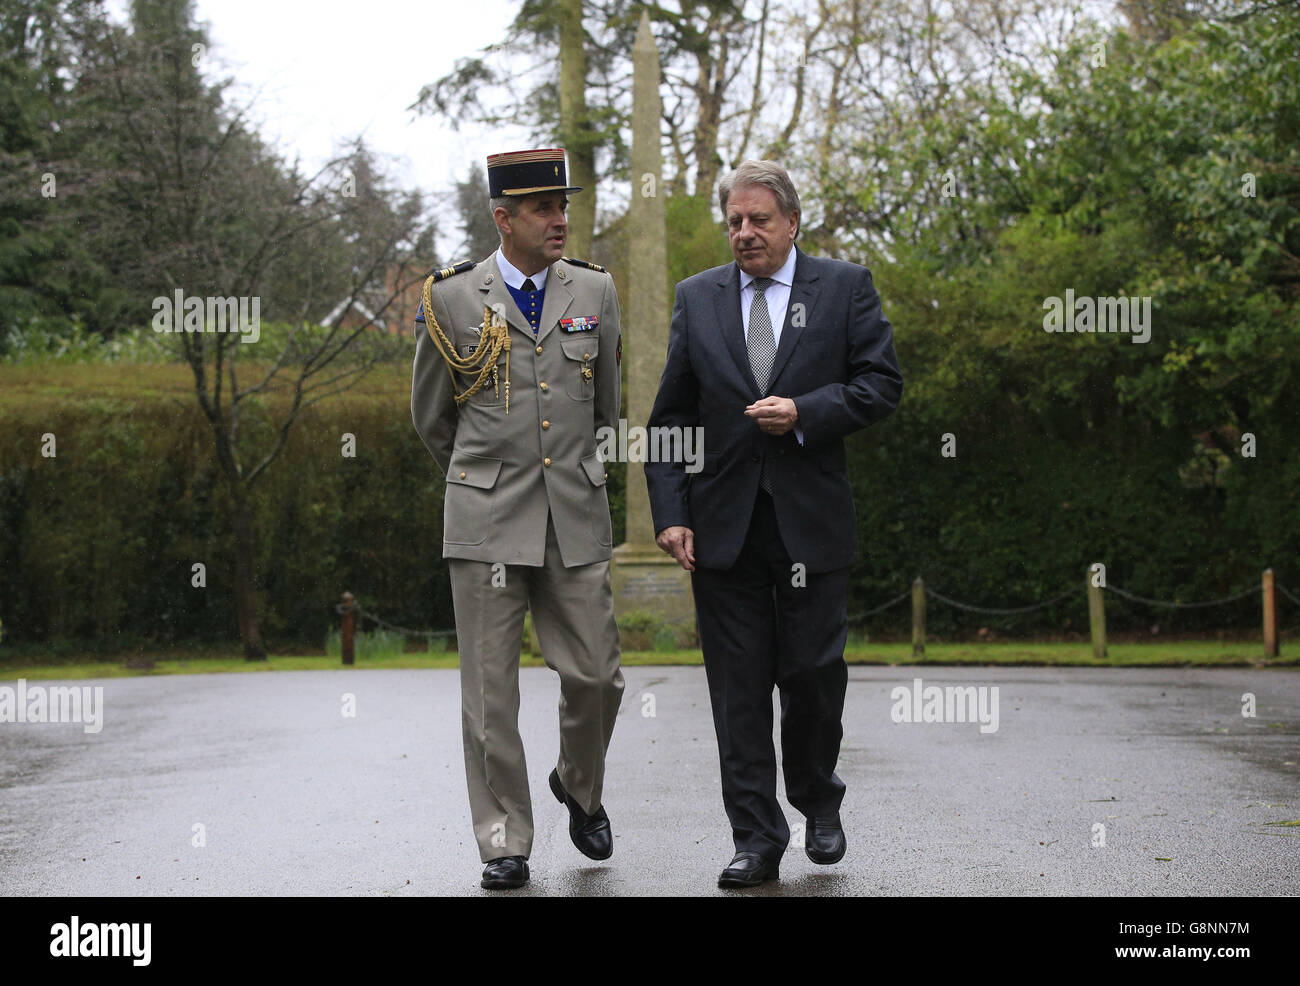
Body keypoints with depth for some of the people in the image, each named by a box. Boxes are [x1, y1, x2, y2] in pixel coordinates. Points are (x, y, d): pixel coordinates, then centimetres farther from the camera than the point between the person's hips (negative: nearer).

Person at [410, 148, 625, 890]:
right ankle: (506, 842, 10)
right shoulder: (452, 299, 0)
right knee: (491, 689, 0)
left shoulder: (596, 292, 7)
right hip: (487, 519, -2)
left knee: (595, 673, 2)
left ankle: (580, 787, 31)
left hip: (576, 516, 2)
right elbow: (431, 416, 13)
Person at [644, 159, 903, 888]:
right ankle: (757, 841, 7)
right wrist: (670, 513, -2)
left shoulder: (845, 288, 5)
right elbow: (672, 414, 7)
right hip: (723, 524, 2)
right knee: (738, 687, 1)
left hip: (811, 520, -1)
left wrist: (805, 413, -14)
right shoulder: (697, 298, 10)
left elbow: (883, 384, 0)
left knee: (813, 671, 3)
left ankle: (819, 803, 29)